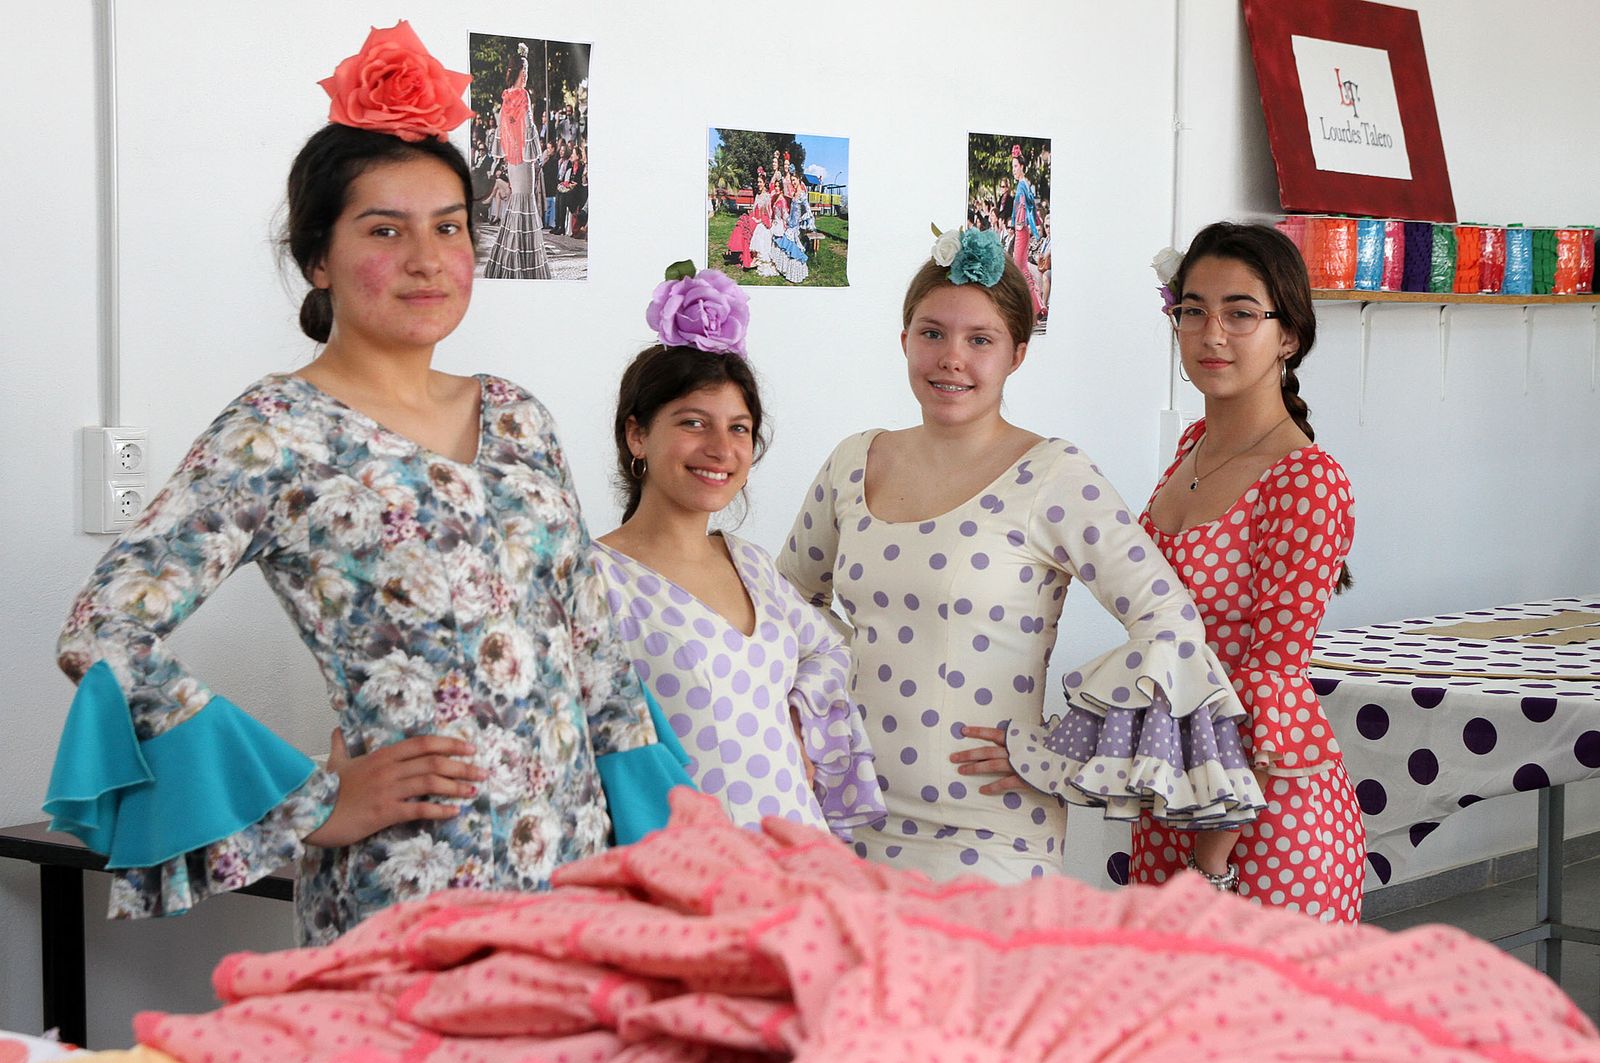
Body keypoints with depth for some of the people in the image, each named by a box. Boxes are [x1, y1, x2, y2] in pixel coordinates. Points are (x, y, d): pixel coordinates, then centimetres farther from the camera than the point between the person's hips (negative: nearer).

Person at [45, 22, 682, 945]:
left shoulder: (516, 419, 12)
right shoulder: (279, 432, -7)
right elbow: (108, 634, -15)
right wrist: (317, 804, -13)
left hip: (576, 858, 6)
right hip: (404, 886, -6)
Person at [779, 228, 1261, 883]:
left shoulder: (1051, 478, -9)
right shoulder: (854, 465, 7)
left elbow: (1172, 627, -16)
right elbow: (789, 600, 24)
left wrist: (1048, 754, -13)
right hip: (855, 823, 5)